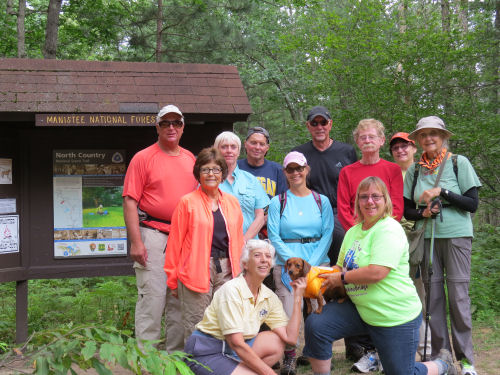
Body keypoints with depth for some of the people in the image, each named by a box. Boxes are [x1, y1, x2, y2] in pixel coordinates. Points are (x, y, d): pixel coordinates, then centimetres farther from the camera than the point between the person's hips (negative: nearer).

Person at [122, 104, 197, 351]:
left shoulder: (191, 159, 14)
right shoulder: (143, 158, -1)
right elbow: (130, 201, -7)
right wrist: (136, 241, -15)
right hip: (153, 235, -5)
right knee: (152, 296, -7)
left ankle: (177, 354, 23)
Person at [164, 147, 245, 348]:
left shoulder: (232, 202, 14)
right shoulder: (188, 202, 0)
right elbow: (175, 242, 1)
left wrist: (238, 270, 13)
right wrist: (172, 279, 0)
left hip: (226, 269, 4)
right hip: (196, 270, -4)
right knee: (195, 328, -2)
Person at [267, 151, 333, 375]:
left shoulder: (322, 201, 10)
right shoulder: (278, 202, 7)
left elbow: (327, 235, 3)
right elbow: (274, 237, 0)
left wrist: (312, 263, -9)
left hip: (319, 263, 1)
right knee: (289, 312, -11)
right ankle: (289, 356, 10)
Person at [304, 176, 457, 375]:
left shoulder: (389, 230, -19)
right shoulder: (353, 232, 8)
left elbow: (377, 272, -28)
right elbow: (341, 267, 17)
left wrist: (341, 278, -16)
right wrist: (318, 273, -3)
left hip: (396, 317, -7)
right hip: (359, 309, 7)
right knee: (315, 325, -13)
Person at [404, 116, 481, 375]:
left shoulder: (459, 163, 0)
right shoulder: (414, 170, 7)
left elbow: (472, 204, -5)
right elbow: (407, 210, 11)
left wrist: (442, 192, -15)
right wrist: (422, 212, -10)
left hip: (456, 235, -2)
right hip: (427, 236, 3)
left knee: (458, 296, -3)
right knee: (433, 295, 3)